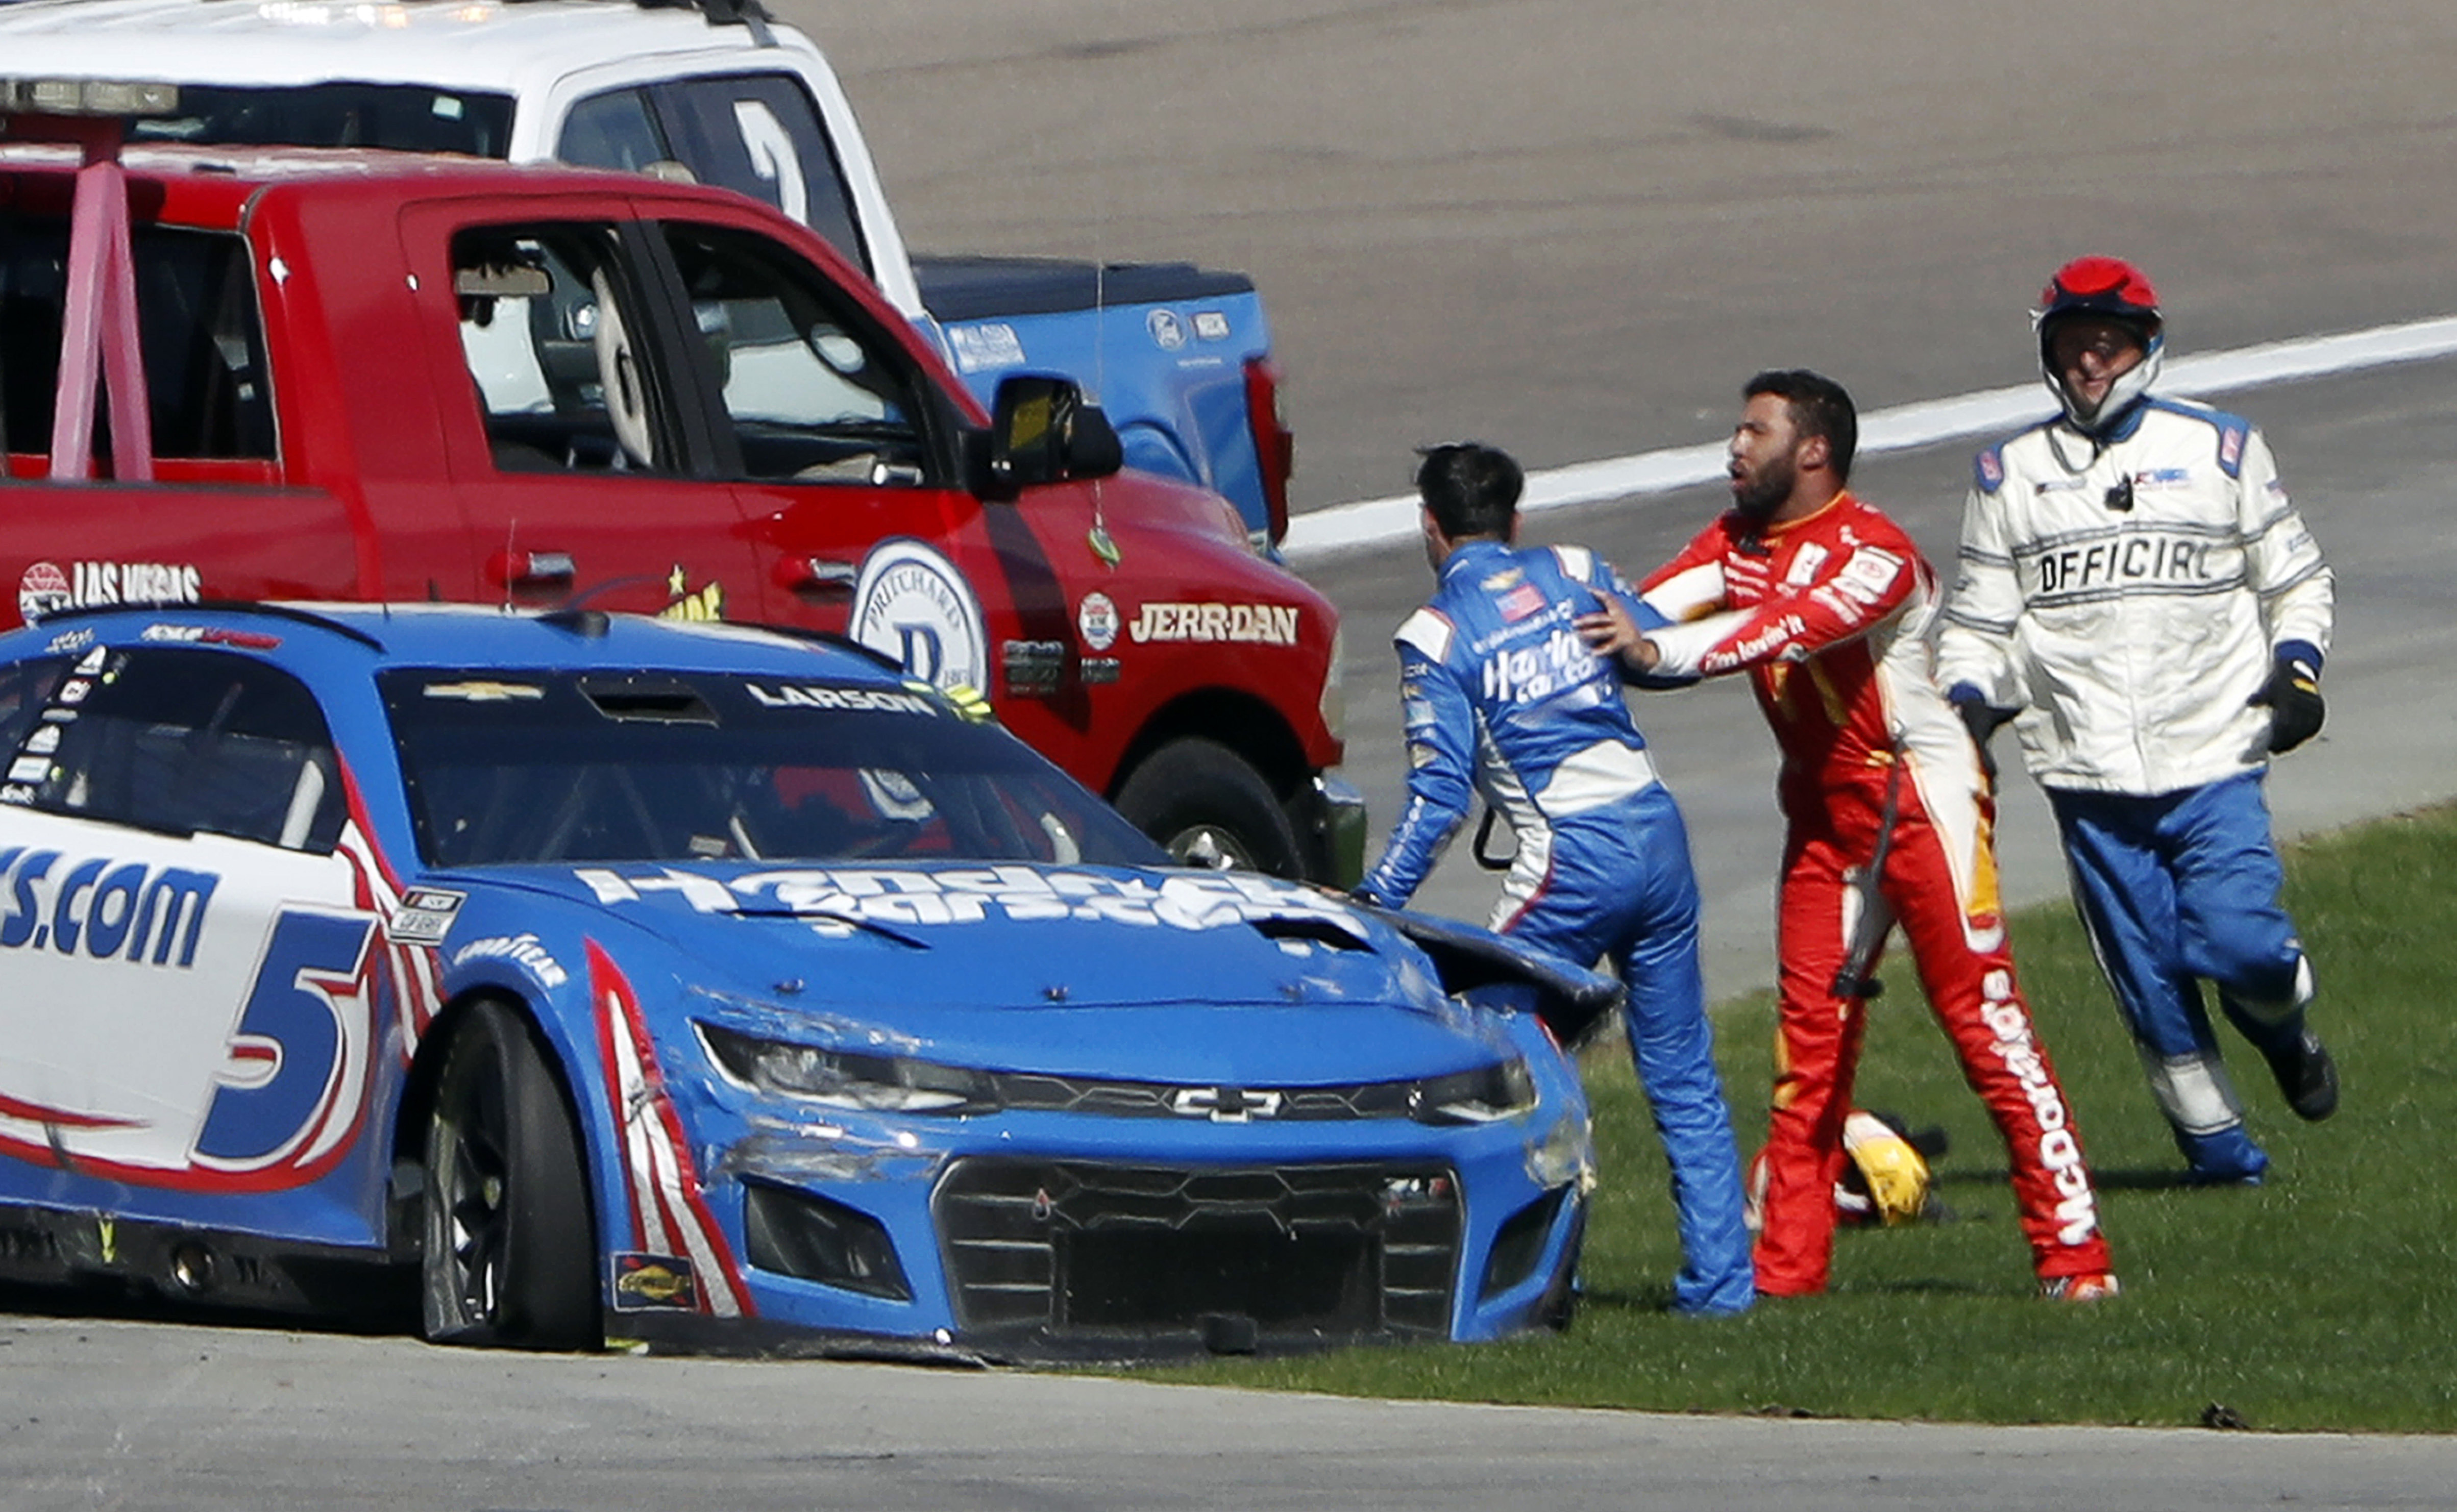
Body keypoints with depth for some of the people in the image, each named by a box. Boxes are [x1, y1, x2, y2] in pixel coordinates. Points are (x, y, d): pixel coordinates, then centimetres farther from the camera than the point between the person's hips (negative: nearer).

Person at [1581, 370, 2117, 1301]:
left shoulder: (1875, 555, -18)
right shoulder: (1737, 544, 7)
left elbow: (1790, 629, -36)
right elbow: (1647, 608, -8)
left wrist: (1659, 651, -48)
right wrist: (1583, 643, -28)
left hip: (1920, 795, -8)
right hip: (1822, 811, 8)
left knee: (1981, 1014, -10)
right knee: (1809, 1031, 6)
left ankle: (2072, 1249, -10)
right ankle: (1784, 1264, 9)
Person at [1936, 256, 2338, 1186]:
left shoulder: (2220, 451, 8)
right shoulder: (2011, 475, 10)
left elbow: (2294, 578, 15)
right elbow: (1981, 622, 17)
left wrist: (2297, 670, -3)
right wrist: (1966, 706, -2)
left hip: (2213, 762, -1)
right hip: (2088, 779, 1)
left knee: (2237, 944, -15)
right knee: (2149, 979, 0)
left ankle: (2283, 1030, 18)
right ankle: (2218, 1151, 13)